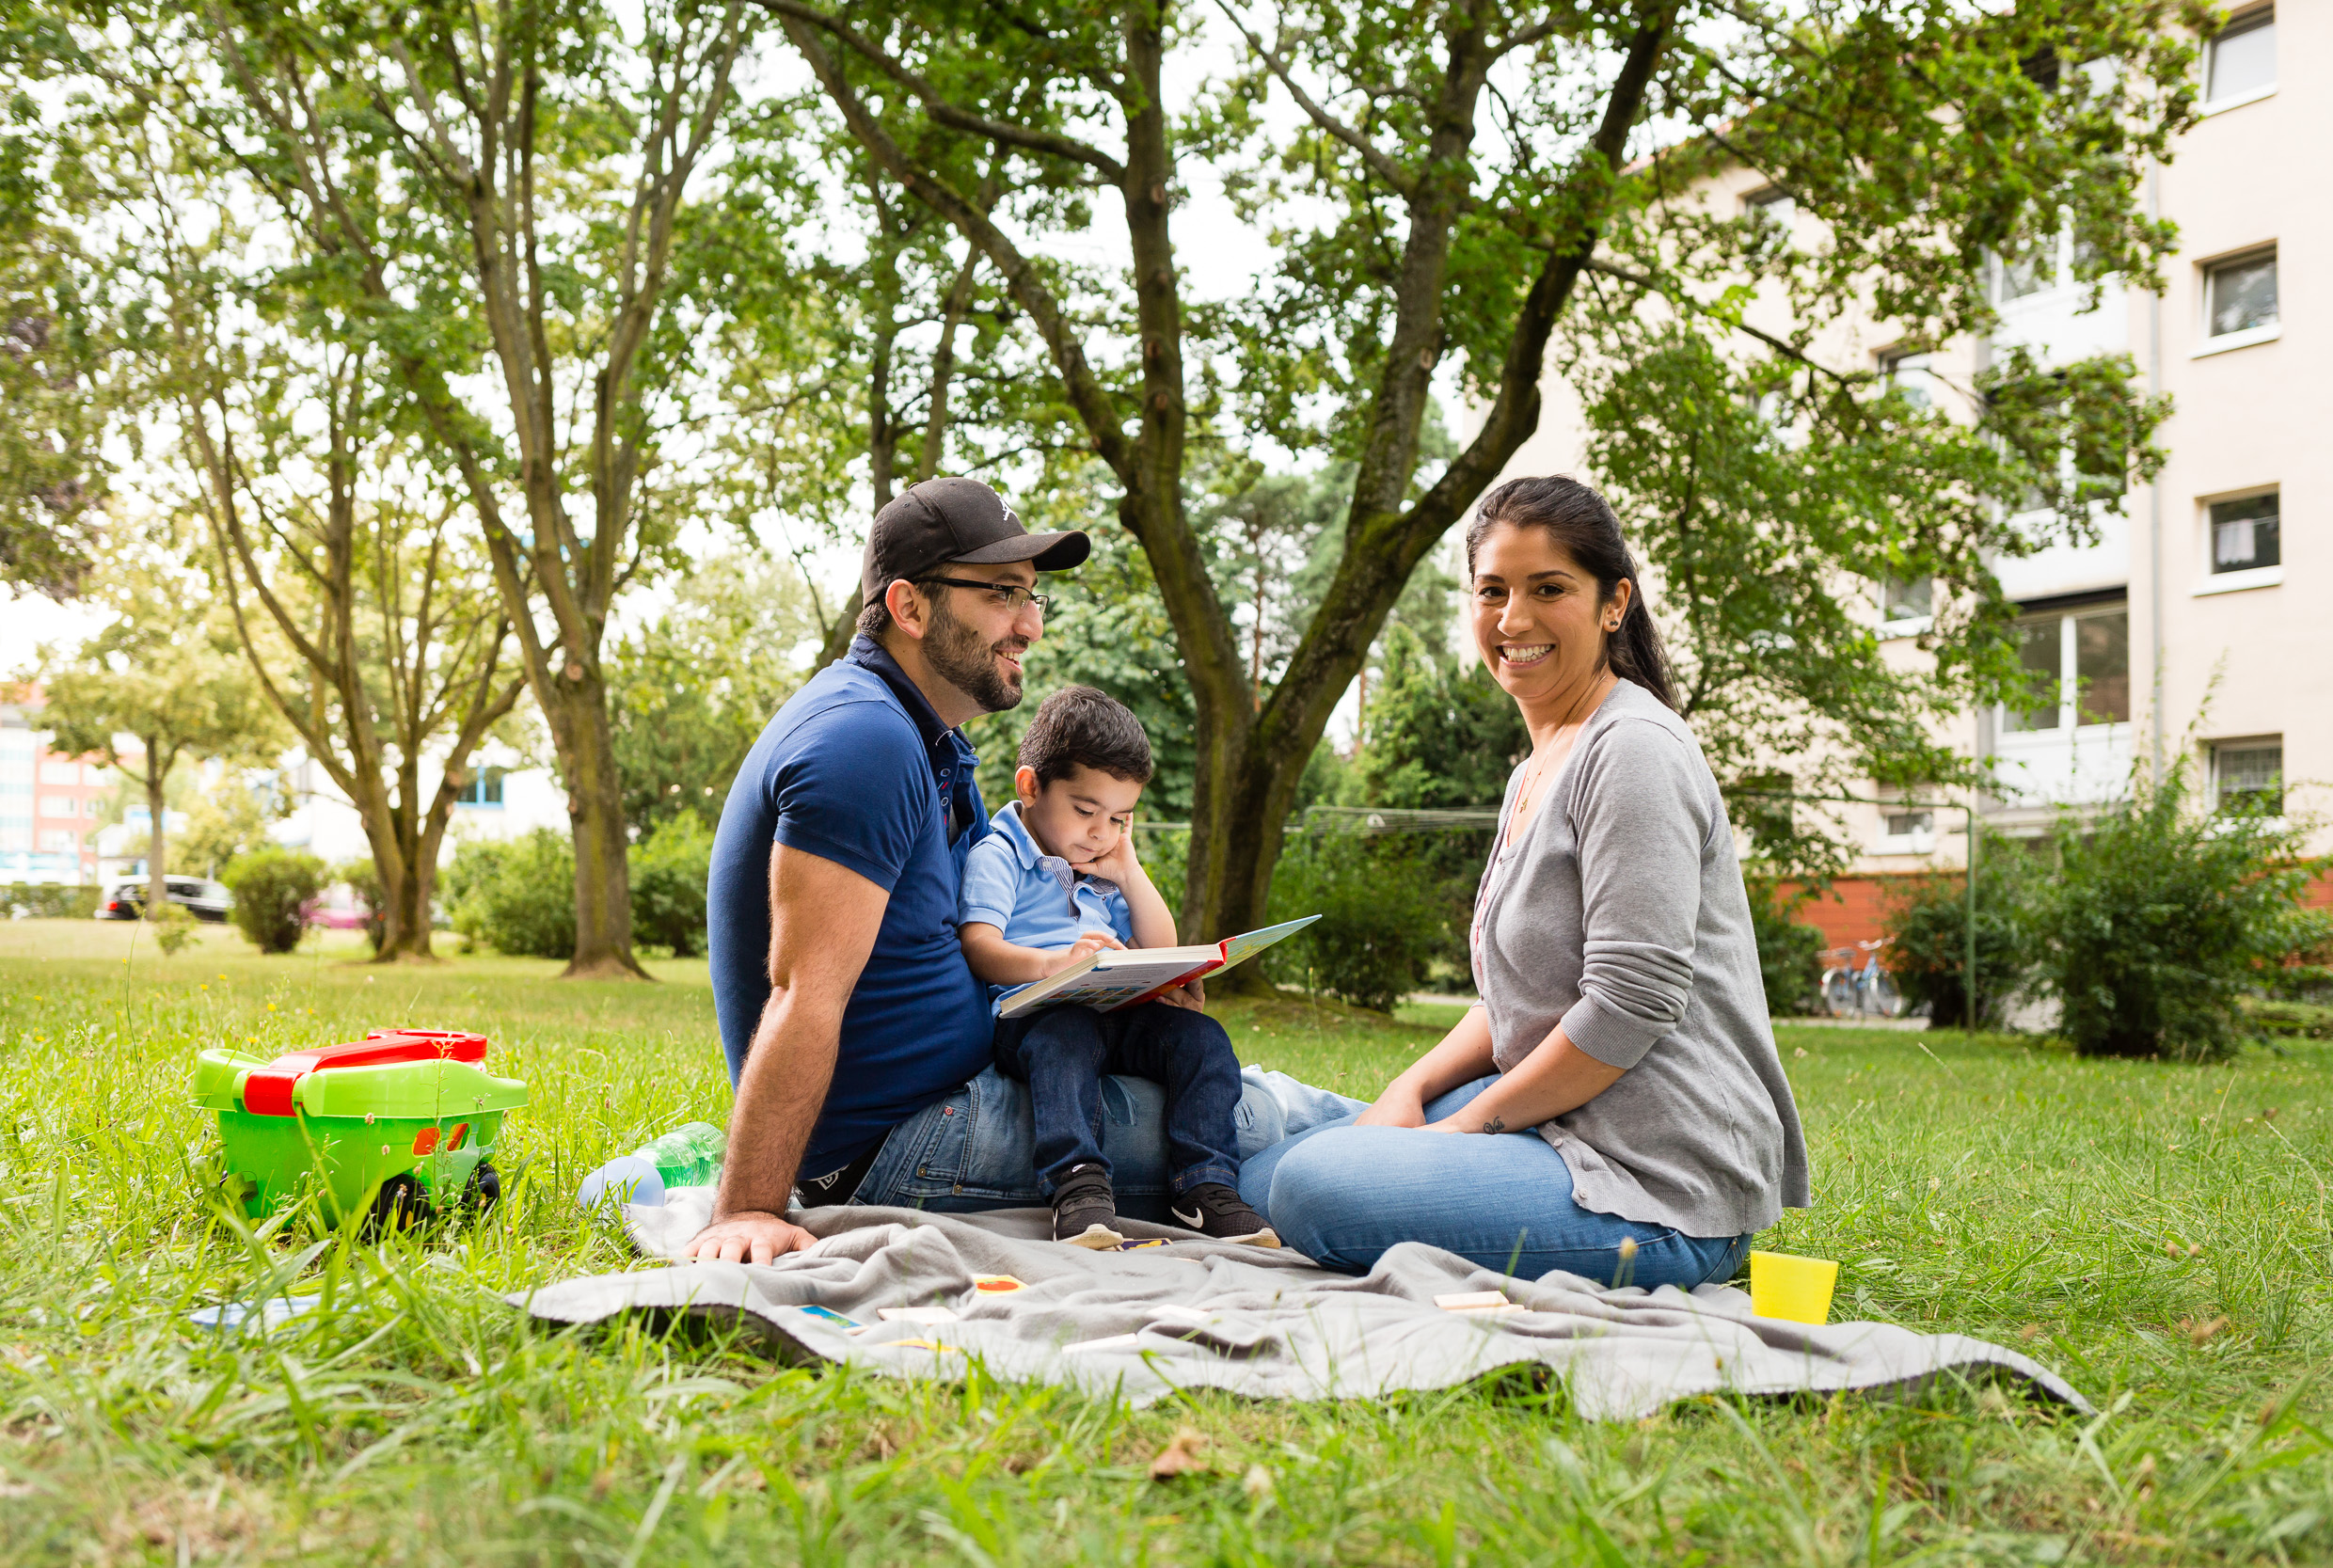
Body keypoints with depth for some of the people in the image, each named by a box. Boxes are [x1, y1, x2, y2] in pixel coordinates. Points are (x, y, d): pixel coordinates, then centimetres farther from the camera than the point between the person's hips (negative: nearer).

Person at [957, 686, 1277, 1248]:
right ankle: (1078, 1184, -47)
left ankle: (1206, 1185, -23)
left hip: (1120, 1014, 6)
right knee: (1068, 1037, -39)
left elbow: (1161, 953, 22)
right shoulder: (997, 857, 4)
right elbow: (979, 947, -13)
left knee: (1200, 1034, -18)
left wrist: (1130, 875, 11)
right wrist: (1052, 963, -33)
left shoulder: (1106, 872, 26)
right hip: (1035, 1012, -6)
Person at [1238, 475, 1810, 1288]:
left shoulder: (1634, 752, -15)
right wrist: (1414, 1088, 2)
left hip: (1662, 1188, -10)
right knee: (1263, 1177, 9)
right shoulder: (1536, 771, 16)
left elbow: (1629, 1008, -21)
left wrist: (1468, 1123, -11)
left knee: (1315, 1189, -24)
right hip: (1560, 1123, 10)